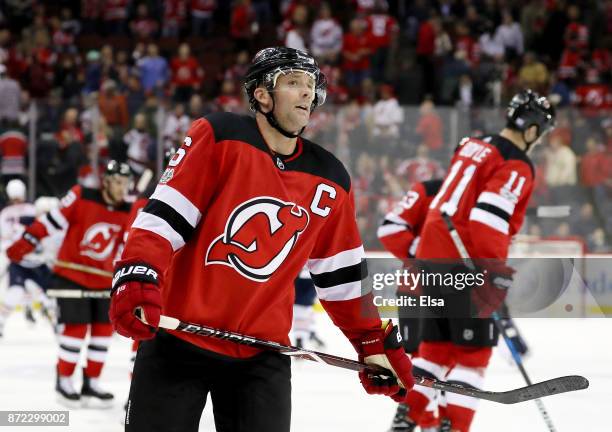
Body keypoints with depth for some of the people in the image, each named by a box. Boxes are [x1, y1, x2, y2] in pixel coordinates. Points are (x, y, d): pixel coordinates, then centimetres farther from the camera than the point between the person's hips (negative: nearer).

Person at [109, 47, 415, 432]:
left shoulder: (331, 182, 6)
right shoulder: (219, 137, -7)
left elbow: (342, 276, 14)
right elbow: (164, 214, -12)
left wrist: (377, 345, 13)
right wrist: (137, 277, -26)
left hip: (263, 354, 4)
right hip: (177, 339, -4)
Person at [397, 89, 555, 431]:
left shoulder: (472, 146, 15)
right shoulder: (517, 166, -11)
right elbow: (489, 217, -22)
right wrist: (496, 271, -20)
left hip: (433, 256, 8)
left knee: (437, 344, 18)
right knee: (474, 349, -1)